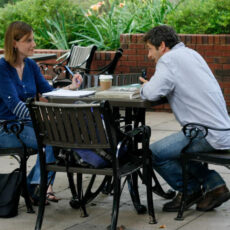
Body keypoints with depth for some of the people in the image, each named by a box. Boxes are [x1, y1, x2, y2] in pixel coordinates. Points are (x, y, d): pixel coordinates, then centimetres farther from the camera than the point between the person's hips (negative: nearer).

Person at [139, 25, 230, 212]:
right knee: (175, 148, 26)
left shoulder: (169, 59, -10)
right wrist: (151, 85, 15)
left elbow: (153, 93, -22)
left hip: (208, 133, -10)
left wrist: (145, 87, 1)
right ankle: (214, 184, 21)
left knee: (154, 153, -9)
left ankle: (189, 191, 11)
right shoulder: (190, 53, 19)